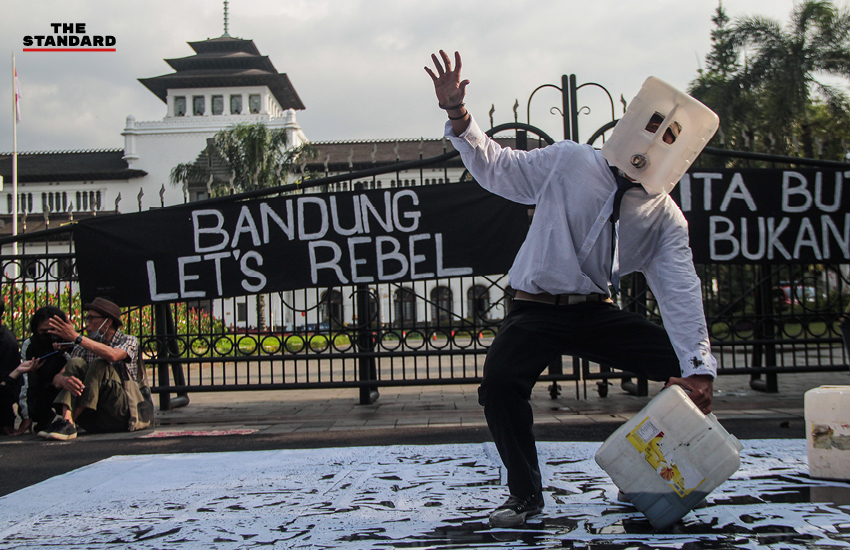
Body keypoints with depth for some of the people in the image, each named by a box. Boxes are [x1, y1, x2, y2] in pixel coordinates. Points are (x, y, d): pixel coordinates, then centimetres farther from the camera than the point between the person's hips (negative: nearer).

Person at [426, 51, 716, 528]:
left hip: (600, 314, 3)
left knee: (686, 367, -12)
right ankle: (525, 494, -6)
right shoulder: (568, 162, -5)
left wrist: (699, 371, -23)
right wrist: (458, 115, -13)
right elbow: (498, 167, 3)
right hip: (537, 311, -2)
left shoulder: (666, 216, -2)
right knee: (500, 383, -29)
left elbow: (681, 292, -11)